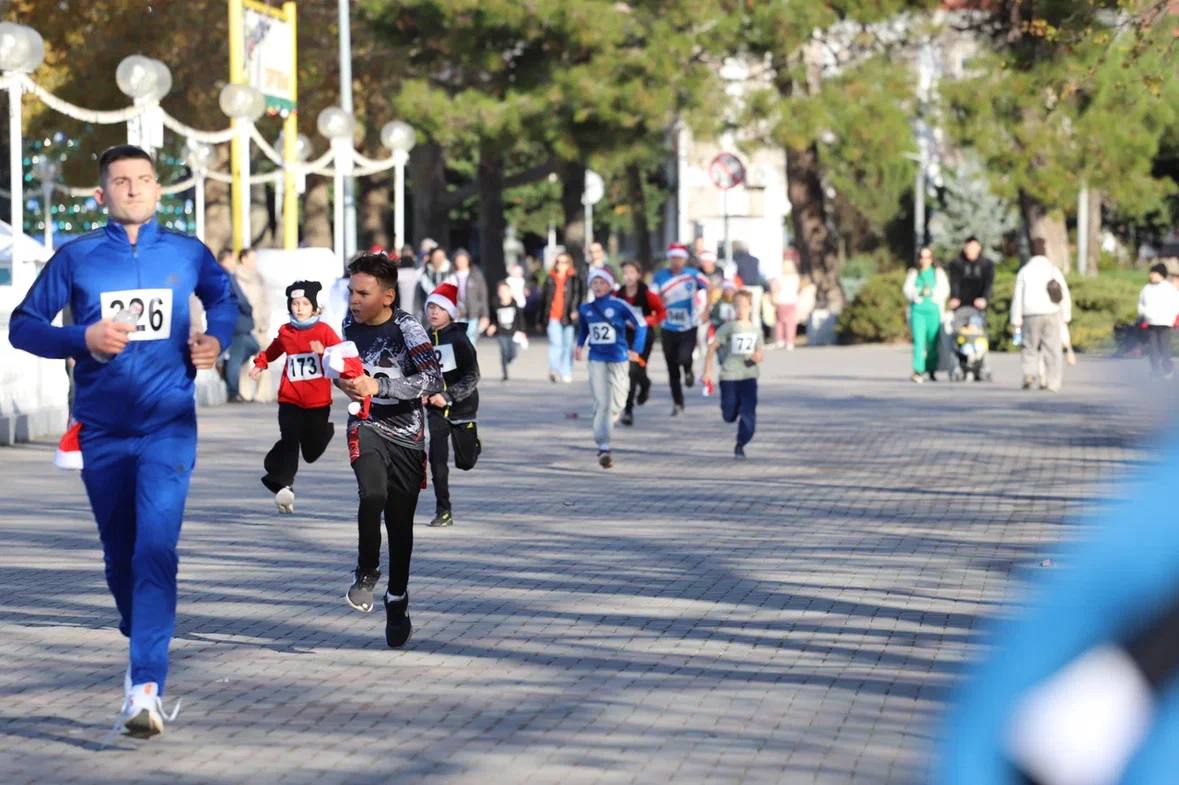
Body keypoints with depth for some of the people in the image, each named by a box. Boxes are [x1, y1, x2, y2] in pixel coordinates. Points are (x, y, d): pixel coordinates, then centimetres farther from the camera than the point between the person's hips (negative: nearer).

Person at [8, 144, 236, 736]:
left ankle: (146, 687, -24)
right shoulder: (76, 258, 1)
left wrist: (216, 338, 2)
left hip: (168, 428, -2)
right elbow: (23, 326, 2)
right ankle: (141, 647, 39)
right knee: (120, 554, 12)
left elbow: (224, 298, 24)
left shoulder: (187, 254, 4)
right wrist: (84, 339, -15)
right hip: (102, 432, 2)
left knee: (155, 549, -17)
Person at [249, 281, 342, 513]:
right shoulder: (285, 332, 6)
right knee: (289, 440, -19)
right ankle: (283, 486, -22)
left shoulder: (324, 330, -3)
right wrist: (260, 363, 12)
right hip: (290, 400, 1)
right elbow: (273, 350, 25)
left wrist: (324, 353, -27)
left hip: (318, 401, -1)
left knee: (311, 452, 10)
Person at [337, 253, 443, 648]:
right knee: (373, 495, -27)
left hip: (406, 434, -2)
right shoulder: (351, 322, 2)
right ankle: (366, 573, -6)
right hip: (366, 425, 2)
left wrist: (377, 387, -30)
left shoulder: (407, 329, -15)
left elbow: (433, 379, -26)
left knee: (400, 523, 5)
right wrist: (344, 380, 2)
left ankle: (397, 601, 24)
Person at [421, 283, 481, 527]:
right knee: (437, 457, -9)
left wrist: (448, 396, -21)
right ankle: (443, 511, -4)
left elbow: (472, 376, -13)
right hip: (436, 408, 3)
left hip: (461, 404, -3)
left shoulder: (459, 338, -9)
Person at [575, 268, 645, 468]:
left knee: (617, 403, 9)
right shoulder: (586, 309, 5)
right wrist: (580, 345, 8)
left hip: (618, 359, -1)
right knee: (601, 403, -10)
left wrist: (635, 350, -8)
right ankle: (603, 447, -12)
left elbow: (641, 325, -4)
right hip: (597, 360, 1)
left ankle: (607, 424, 43)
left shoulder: (619, 306, -7)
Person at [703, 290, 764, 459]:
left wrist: (758, 356, -8)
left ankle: (740, 445, -3)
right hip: (729, 376, -2)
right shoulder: (728, 327, -4)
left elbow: (760, 350, 17)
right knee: (729, 416, 3)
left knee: (749, 413, -12)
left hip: (749, 377, 2)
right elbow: (712, 348, -4)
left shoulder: (755, 330, 7)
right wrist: (708, 370, -9)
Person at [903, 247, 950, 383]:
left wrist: (933, 293, -12)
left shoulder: (938, 272, 13)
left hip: (933, 309, 0)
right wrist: (918, 293, -11)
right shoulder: (913, 273, 15)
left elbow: (945, 289, 6)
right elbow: (907, 289, 8)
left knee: (933, 341, 2)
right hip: (917, 309, 0)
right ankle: (918, 371, -18)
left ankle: (932, 369, 17)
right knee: (918, 340, -12)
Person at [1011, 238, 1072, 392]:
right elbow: (1065, 295, -1)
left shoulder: (1024, 271, -1)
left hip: (1031, 316, 0)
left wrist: (1016, 321, 2)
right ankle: (1051, 383, 1)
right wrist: (1066, 316, 7)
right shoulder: (1053, 269, 0)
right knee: (1051, 350, 4)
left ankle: (1029, 375, -9)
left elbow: (1018, 297, -2)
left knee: (1030, 348, 11)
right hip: (1051, 315, 0)